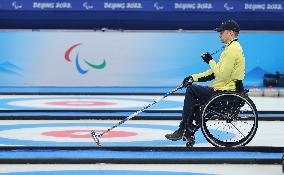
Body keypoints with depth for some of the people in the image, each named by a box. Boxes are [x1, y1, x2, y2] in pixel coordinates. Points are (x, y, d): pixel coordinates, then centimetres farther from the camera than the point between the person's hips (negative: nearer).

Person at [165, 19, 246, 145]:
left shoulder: (232, 49, -16)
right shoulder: (231, 47, 18)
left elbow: (222, 75, -23)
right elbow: (215, 72, 20)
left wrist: (211, 61, -11)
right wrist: (194, 77, 12)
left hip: (225, 92, -11)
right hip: (224, 89, 11)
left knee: (191, 90, -11)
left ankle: (184, 129, -7)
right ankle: (189, 131, 8)